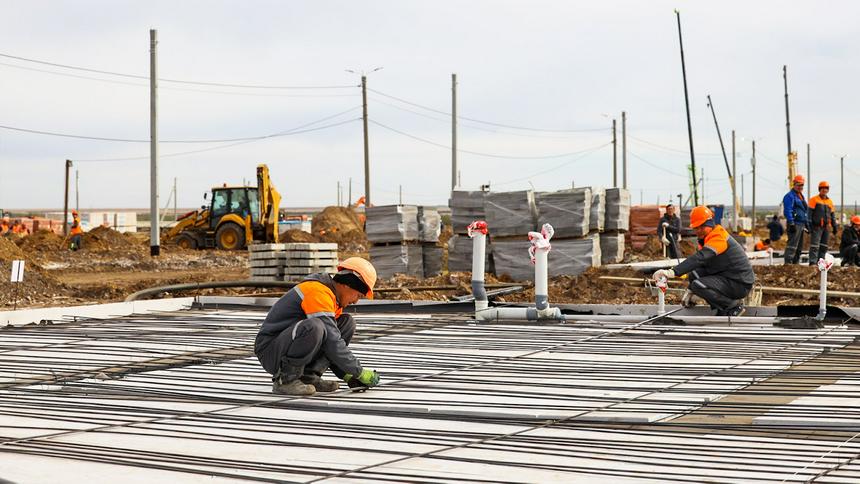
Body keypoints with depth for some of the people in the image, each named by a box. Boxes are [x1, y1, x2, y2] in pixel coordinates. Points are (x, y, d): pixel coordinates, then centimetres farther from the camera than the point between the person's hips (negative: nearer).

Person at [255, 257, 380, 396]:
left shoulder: (332, 297, 12)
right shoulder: (318, 292, -20)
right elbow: (332, 342, -24)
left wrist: (347, 376, 5)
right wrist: (360, 372, -17)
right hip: (270, 351, -10)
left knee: (347, 323, 4)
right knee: (314, 327, -37)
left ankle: (309, 376, -3)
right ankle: (284, 379, -18)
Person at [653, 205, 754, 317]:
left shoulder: (718, 238, -21)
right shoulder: (708, 238, 11)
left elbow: (699, 258, -36)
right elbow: (700, 262, 16)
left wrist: (673, 272, -46)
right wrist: (689, 291, 11)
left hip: (740, 284, -10)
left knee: (699, 285, -23)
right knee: (694, 274, 7)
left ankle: (734, 305, -7)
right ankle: (722, 309, 7)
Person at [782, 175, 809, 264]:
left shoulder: (801, 196, 21)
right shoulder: (790, 196, -9)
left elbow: (806, 209, 28)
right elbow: (787, 211, -17)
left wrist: (807, 223, 23)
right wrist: (791, 224, -23)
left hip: (801, 224, 10)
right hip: (795, 224, -10)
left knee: (799, 246, 13)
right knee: (792, 245, -16)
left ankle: (796, 262, 19)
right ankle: (788, 262, -19)